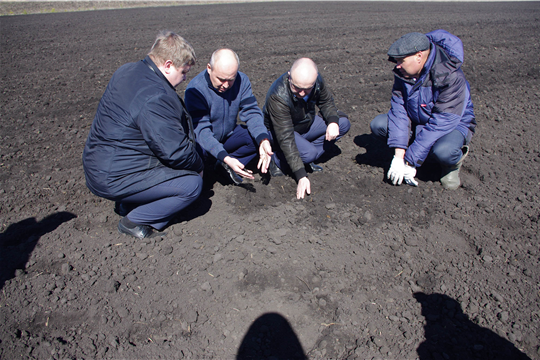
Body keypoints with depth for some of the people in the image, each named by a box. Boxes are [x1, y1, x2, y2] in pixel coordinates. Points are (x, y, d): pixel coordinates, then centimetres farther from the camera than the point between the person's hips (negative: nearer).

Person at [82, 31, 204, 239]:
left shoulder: (127, 71, 6)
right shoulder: (154, 98, -26)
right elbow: (176, 152, -23)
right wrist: (198, 166, -2)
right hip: (113, 179, -10)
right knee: (192, 184, -11)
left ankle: (126, 204, 21)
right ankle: (134, 221, 1)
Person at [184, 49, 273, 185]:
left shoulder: (242, 80, -12)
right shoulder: (195, 89, -26)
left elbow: (251, 112, -15)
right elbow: (201, 130, -31)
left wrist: (263, 140, -35)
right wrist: (225, 157, -45)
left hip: (228, 135, 4)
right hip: (204, 143, -4)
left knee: (262, 136, -19)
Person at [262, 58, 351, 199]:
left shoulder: (316, 79, -19)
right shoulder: (278, 97, -36)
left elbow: (326, 102, 2)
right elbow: (286, 139, -38)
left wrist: (333, 121, -20)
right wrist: (301, 176, -41)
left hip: (306, 123, 7)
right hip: (278, 131, -6)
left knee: (343, 123, -9)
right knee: (309, 153, -33)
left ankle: (309, 159, -5)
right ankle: (277, 160, -4)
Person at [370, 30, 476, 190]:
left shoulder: (451, 77, -30)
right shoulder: (403, 73, -12)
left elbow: (440, 124, -33)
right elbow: (398, 110, -18)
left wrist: (409, 162, -35)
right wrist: (399, 155, -27)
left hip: (453, 125, -5)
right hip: (417, 122, 5)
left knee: (443, 151, -40)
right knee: (378, 124, -18)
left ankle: (453, 164, -2)